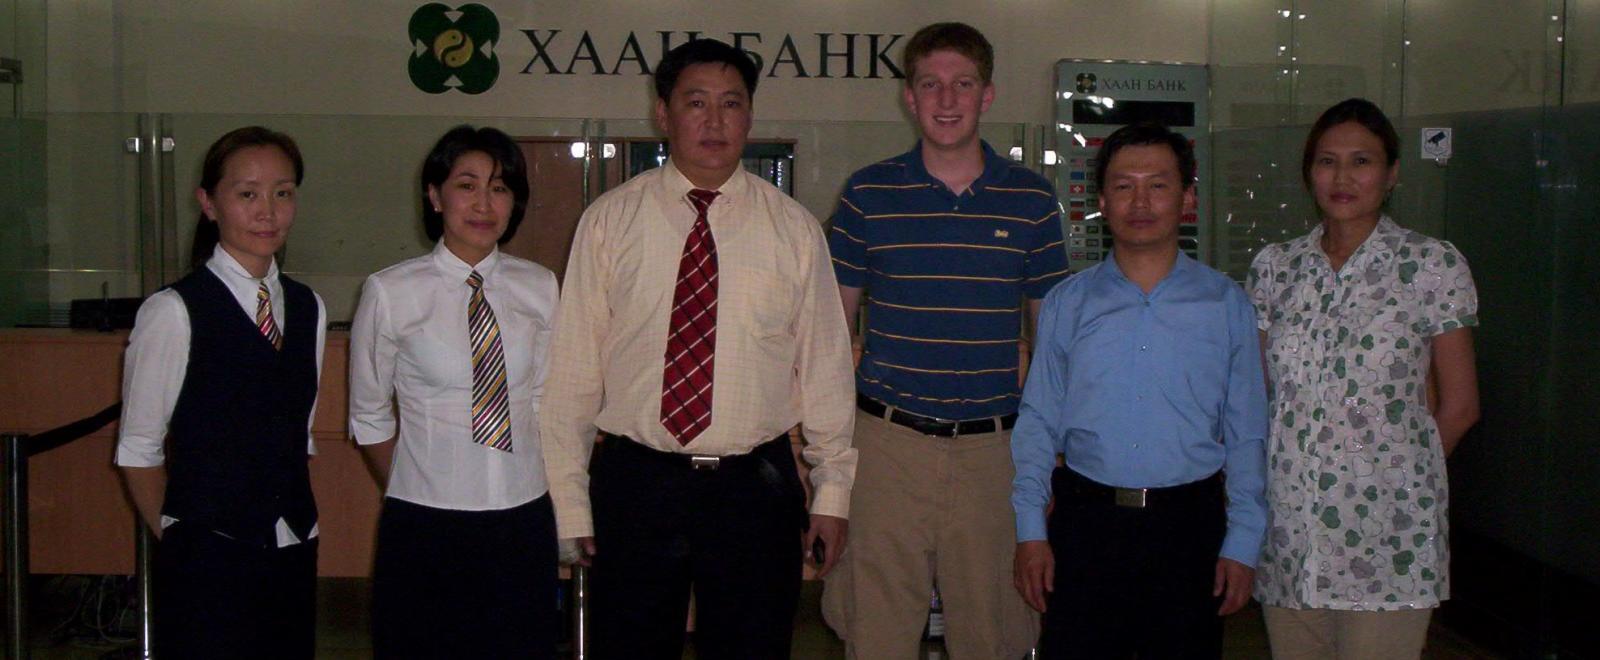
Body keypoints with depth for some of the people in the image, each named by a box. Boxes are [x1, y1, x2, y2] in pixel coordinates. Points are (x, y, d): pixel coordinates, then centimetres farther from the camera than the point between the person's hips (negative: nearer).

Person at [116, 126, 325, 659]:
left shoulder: (308, 308, 6)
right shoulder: (174, 312, -12)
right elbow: (138, 450, -6)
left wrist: (297, 525, 8)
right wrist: (181, 541, 0)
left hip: (294, 554, 5)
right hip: (209, 562, -5)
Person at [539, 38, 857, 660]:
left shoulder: (793, 229, 3)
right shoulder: (608, 222, 0)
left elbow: (824, 367, 5)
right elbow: (573, 368, 0)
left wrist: (832, 490, 4)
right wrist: (570, 503, -2)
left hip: (756, 488, 1)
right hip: (633, 484, 0)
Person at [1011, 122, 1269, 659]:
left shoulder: (1226, 304, 4)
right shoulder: (1066, 304, 5)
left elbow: (1246, 436, 3)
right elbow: (1037, 422, 6)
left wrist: (1242, 544, -1)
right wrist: (1030, 531, -1)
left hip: (1189, 527, 0)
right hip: (1086, 520, 0)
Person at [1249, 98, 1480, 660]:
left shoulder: (1431, 265, 0)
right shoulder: (1275, 267, 9)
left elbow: (1458, 405, 3)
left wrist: (1399, 476, 2)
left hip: (1386, 532, -3)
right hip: (1289, 525, 3)